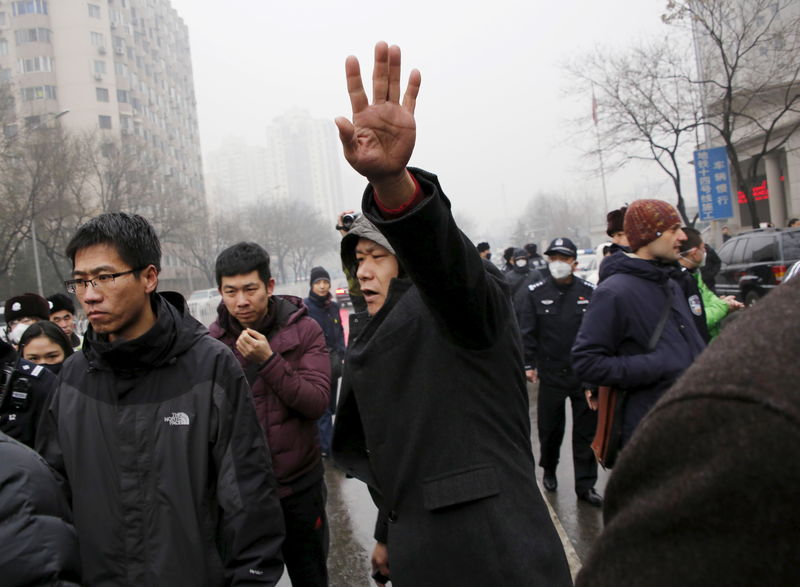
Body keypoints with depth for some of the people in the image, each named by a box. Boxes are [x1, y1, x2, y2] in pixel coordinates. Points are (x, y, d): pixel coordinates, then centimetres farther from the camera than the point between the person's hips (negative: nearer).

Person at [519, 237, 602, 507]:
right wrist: (528, 364, -3)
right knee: (549, 427, 12)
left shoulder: (590, 292, -1)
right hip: (550, 373, 0)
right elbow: (527, 331, 1)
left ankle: (585, 485, 14)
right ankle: (549, 470, 36)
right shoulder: (536, 292, -1)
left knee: (586, 430, 5)